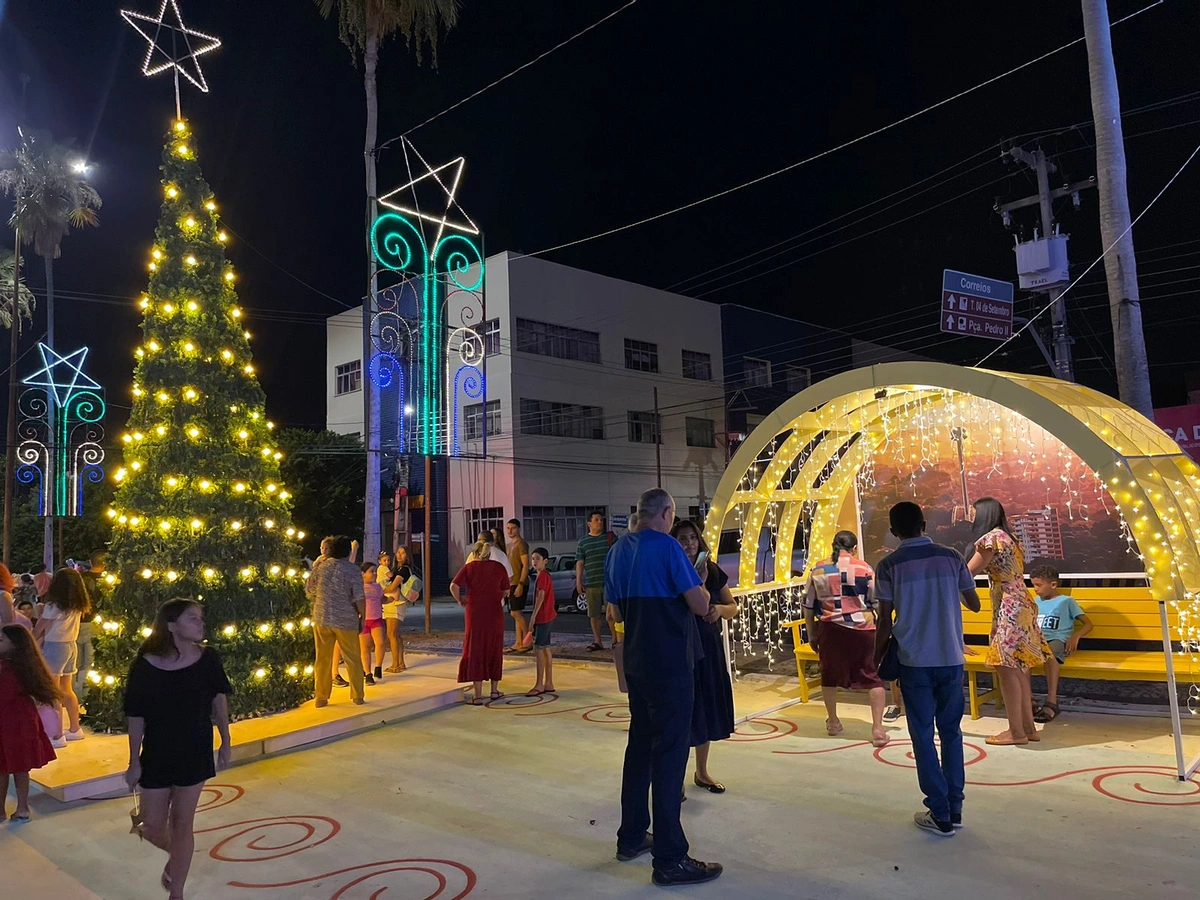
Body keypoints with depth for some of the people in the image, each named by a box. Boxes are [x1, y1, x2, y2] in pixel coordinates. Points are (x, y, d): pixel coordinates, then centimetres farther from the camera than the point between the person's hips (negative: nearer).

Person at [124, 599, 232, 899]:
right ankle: (175, 855, 46)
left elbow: (219, 699, 2)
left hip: (195, 754, 0)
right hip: (156, 756, 0)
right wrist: (134, 761, -4)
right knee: (152, 827, 11)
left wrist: (226, 742, 6)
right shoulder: (145, 665, -17)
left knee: (181, 825, 10)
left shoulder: (207, 658, -12)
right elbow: (135, 717, -8)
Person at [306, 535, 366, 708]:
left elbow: (309, 589, 8)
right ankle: (357, 696, 15)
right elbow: (359, 598, -14)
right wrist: (362, 617, -2)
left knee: (323, 659, 12)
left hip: (321, 619, 3)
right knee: (353, 659, 10)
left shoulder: (320, 565, 0)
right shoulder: (353, 570, -11)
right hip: (346, 621, -3)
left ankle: (321, 698, 16)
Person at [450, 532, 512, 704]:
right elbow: (506, 591, 8)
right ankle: (494, 690, 24)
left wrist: (460, 601, 1)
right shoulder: (498, 567, 1)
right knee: (494, 650, 15)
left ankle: (478, 696, 2)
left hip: (475, 614, -1)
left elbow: (454, 586, -14)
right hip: (495, 613, 2)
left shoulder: (469, 567, -2)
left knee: (475, 651, 4)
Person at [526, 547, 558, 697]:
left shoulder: (543, 576, -15)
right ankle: (548, 684, 16)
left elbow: (541, 596, -22)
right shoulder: (545, 575, 14)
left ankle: (539, 685, -4)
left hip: (543, 617, -10)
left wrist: (534, 615, -25)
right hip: (547, 616, 10)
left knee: (539, 649, -7)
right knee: (545, 649, 12)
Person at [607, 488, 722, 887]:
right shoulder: (666, 547, -14)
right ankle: (670, 860, 1)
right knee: (669, 753, -4)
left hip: (636, 662, 8)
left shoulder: (617, 551, 9)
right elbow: (700, 606, -15)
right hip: (670, 663, -8)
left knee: (640, 744, 18)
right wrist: (699, 588, 5)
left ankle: (632, 837, 27)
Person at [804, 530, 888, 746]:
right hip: (862, 629, -2)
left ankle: (833, 722, 33)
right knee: (873, 677, 8)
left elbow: (808, 607, 8)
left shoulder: (817, 570, 4)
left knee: (829, 675, 20)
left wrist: (812, 635, 18)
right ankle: (877, 729, 2)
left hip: (831, 629, 2)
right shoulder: (863, 569, -4)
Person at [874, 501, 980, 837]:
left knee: (924, 737, 6)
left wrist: (876, 658, 8)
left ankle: (940, 815, 10)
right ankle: (954, 809, 20)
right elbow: (974, 605, 9)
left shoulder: (889, 565, -7)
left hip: (915, 662, -3)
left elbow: (885, 621, -5)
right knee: (951, 733, 15)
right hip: (951, 659, 3)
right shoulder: (951, 557, 0)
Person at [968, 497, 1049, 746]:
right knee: (1018, 669, 12)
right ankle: (1028, 727, 18)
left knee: (1006, 669, -4)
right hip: (1019, 607, 9)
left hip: (1009, 610, -9)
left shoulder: (991, 538, -12)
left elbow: (968, 572, -8)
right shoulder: (1009, 537, 15)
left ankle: (1016, 731, 2)